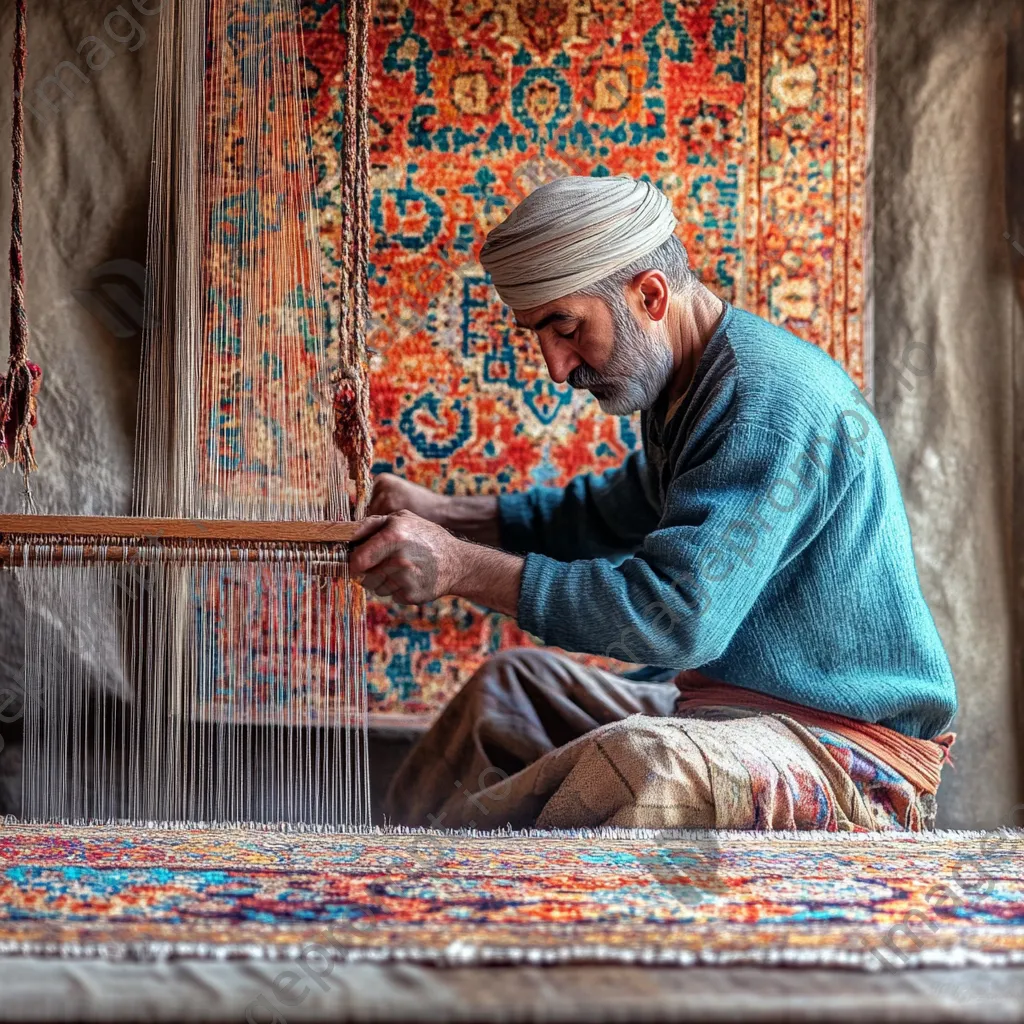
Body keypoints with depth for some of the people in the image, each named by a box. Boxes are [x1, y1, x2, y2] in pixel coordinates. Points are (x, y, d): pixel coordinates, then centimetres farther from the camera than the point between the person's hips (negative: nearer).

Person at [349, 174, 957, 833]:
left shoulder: (773, 401, -24)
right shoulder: (686, 386, 9)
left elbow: (678, 616, -31)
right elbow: (615, 514, 27)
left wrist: (464, 568, -29)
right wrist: (438, 514, 13)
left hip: (853, 747, -11)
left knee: (644, 762, -38)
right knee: (511, 684, 22)